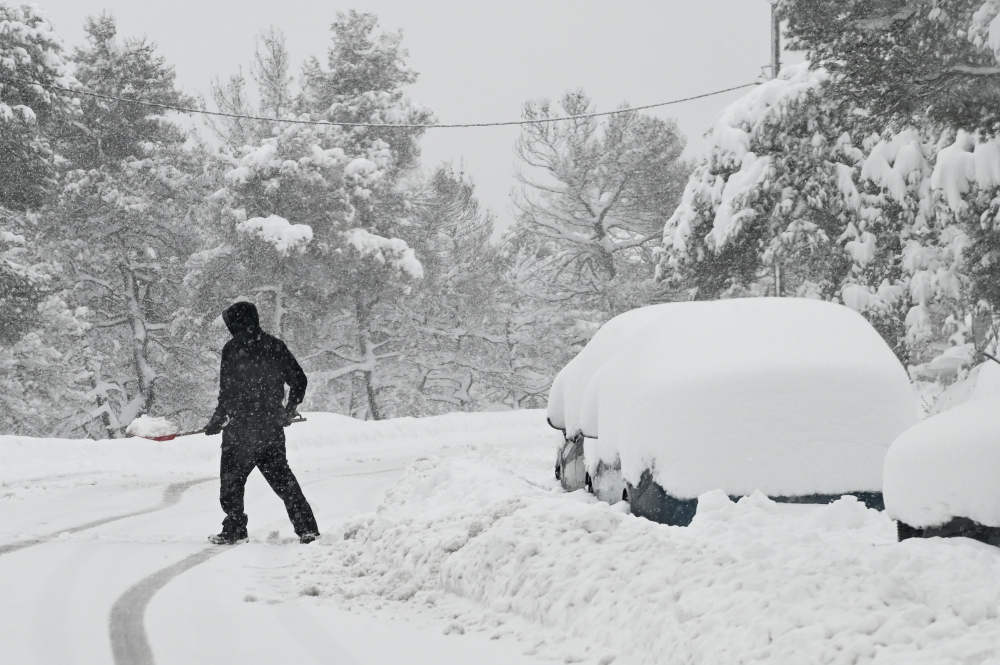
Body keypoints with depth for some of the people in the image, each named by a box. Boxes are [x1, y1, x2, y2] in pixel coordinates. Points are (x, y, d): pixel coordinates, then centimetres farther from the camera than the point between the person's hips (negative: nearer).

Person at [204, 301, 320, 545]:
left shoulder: (233, 348, -10)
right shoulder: (275, 346, 6)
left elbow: (228, 392, -12)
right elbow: (299, 380, 10)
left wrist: (217, 421, 1)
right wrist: (290, 410, 26)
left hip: (241, 427, -5)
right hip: (272, 427, 5)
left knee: (231, 478, 8)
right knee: (282, 477, 12)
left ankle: (234, 530, 8)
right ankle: (307, 529, 7)